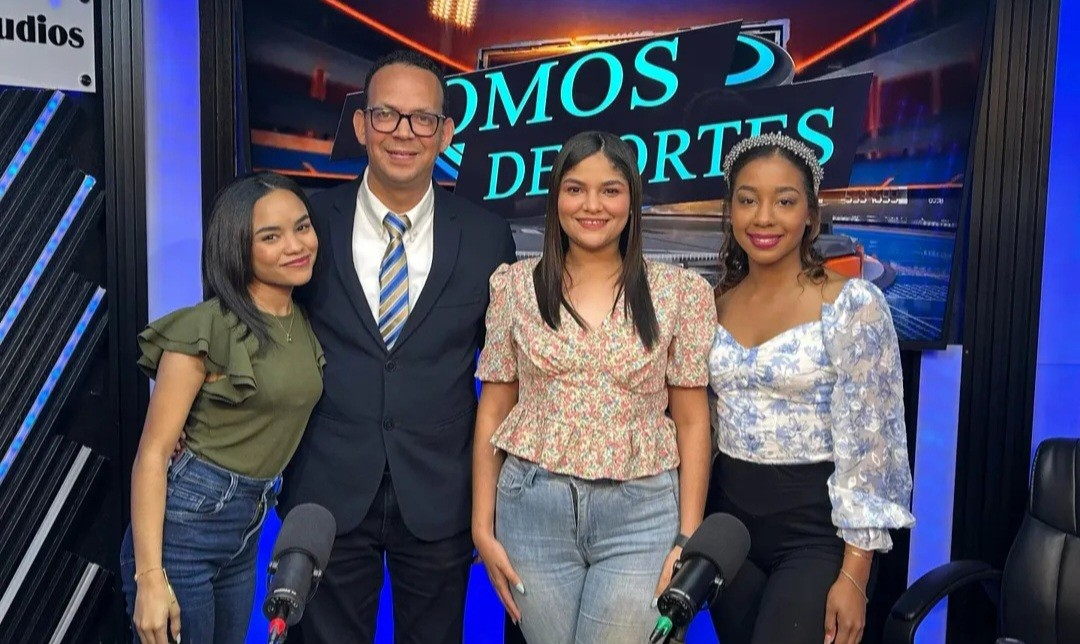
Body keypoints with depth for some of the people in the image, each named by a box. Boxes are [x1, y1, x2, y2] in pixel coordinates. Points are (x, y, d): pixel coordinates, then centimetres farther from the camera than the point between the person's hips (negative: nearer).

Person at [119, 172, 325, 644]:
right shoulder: (206, 328, -16)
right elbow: (153, 452, -16)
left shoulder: (308, 325, 4)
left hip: (246, 532, 7)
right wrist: (150, 576, -20)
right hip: (181, 523, -7)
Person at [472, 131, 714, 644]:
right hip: (533, 508, 1)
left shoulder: (680, 293, 0)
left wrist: (688, 539, -2)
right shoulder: (516, 286, 2)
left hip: (642, 514, -1)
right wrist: (483, 527, 2)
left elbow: (691, 421, 2)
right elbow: (493, 412, 4)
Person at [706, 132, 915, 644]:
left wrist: (854, 575, -15)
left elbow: (867, 444, -14)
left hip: (816, 529, -5)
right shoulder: (714, 306, 3)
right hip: (729, 521, 5)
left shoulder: (852, 305, -12)